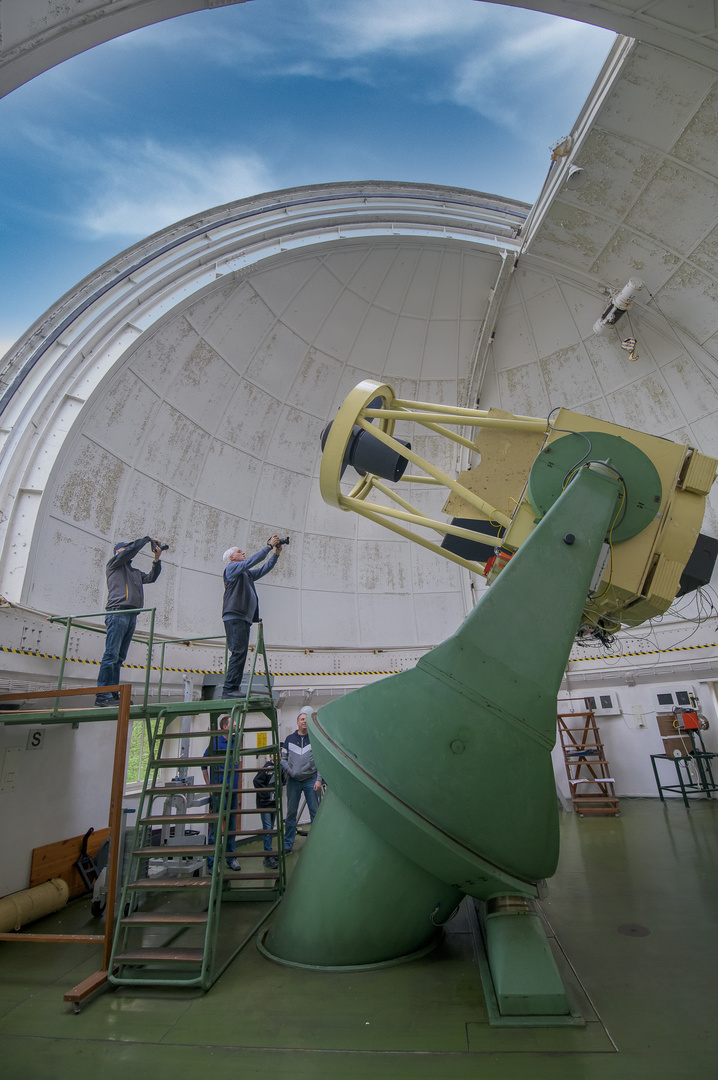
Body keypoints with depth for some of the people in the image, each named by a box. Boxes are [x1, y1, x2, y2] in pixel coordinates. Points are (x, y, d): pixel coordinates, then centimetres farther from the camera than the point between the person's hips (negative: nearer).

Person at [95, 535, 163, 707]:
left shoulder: (135, 572, 29)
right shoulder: (114, 564, 9)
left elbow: (151, 578, 22)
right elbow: (132, 549, -4)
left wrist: (157, 559, 14)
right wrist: (147, 538, 6)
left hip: (131, 616, 7)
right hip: (117, 613, -7)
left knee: (119, 657, 3)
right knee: (111, 654, -13)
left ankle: (113, 694, 3)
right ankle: (102, 695, -14)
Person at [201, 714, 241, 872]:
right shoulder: (215, 741, -9)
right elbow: (204, 765, -3)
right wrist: (209, 786, -5)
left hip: (232, 790, 6)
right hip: (218, 790, -5)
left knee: (232, 824, 12)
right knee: (215, 825, -1)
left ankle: (231, 857, 24)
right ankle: (211, 862, 10)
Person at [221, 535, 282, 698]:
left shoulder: (246, 573, 29)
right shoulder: (231, 568, 3)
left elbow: (263, 569, 27)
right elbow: (251, 561, -9)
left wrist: (276, 554, 17)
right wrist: (268, 546, -7)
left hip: (244, 618, 9)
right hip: (234, 617, -9)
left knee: (241, 654, 4)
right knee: (238, 652, -16)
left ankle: (233, 689, 5)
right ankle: (229, 689, -17)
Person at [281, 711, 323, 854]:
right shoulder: (289, 739, 7)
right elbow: (283, 758, 9)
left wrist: (319, 780, -6)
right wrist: (289, 770, -9)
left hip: (311, 780, -1)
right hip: (293, 781, 1)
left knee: (315, 812, 3)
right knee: (291, 812, 8)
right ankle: (288, 844, 20)